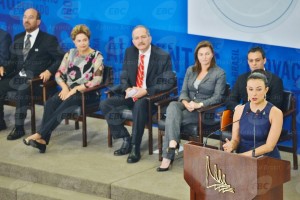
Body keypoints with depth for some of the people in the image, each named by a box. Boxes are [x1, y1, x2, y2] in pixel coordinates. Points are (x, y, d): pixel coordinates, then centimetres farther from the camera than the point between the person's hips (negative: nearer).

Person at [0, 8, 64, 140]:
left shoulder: (48, 40, 1)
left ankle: (19, 128, -29)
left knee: (23, 89, -37)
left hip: (36, 79, -6)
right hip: (18, 77, 6)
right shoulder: (18, 38, 18)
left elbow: (60, 59, -1)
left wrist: (49, 71, -17)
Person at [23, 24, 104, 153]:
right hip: (69, 90, 4)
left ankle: (39, 135, -32)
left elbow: (97, 80, -12)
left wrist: (75, 89, -17)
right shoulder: (70, 54, 13)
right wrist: (65, 87, -10)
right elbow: (59, 74, 11)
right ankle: (42, 139, -36)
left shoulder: (96, 56, -2)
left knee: (63, 107, -33)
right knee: (51, 103, -28)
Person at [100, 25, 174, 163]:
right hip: (131, 94, 6)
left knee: (139, 105, -39)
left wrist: (146, 91, -23)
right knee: (105, 104, -15)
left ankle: (135, 148, -28)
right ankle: (125, 139, -5)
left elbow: (167, 83, -10)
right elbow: (124, 77, 13)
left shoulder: (163, 57, -6)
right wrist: (127, 89, -11)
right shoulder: (129, 52, 9)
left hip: (151, 97, -6)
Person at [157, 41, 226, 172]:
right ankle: (173, 143, -44)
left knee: (172, 117, -29)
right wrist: (186, 103, -13)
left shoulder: (219, 73, 1)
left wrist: (199, 104, -22)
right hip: (187, 106, 5)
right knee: (172, 106, -33)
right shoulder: (191, 70, 17)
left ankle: (168, 156, -31)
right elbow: (184, 91, 11)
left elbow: (218, 97, -7)